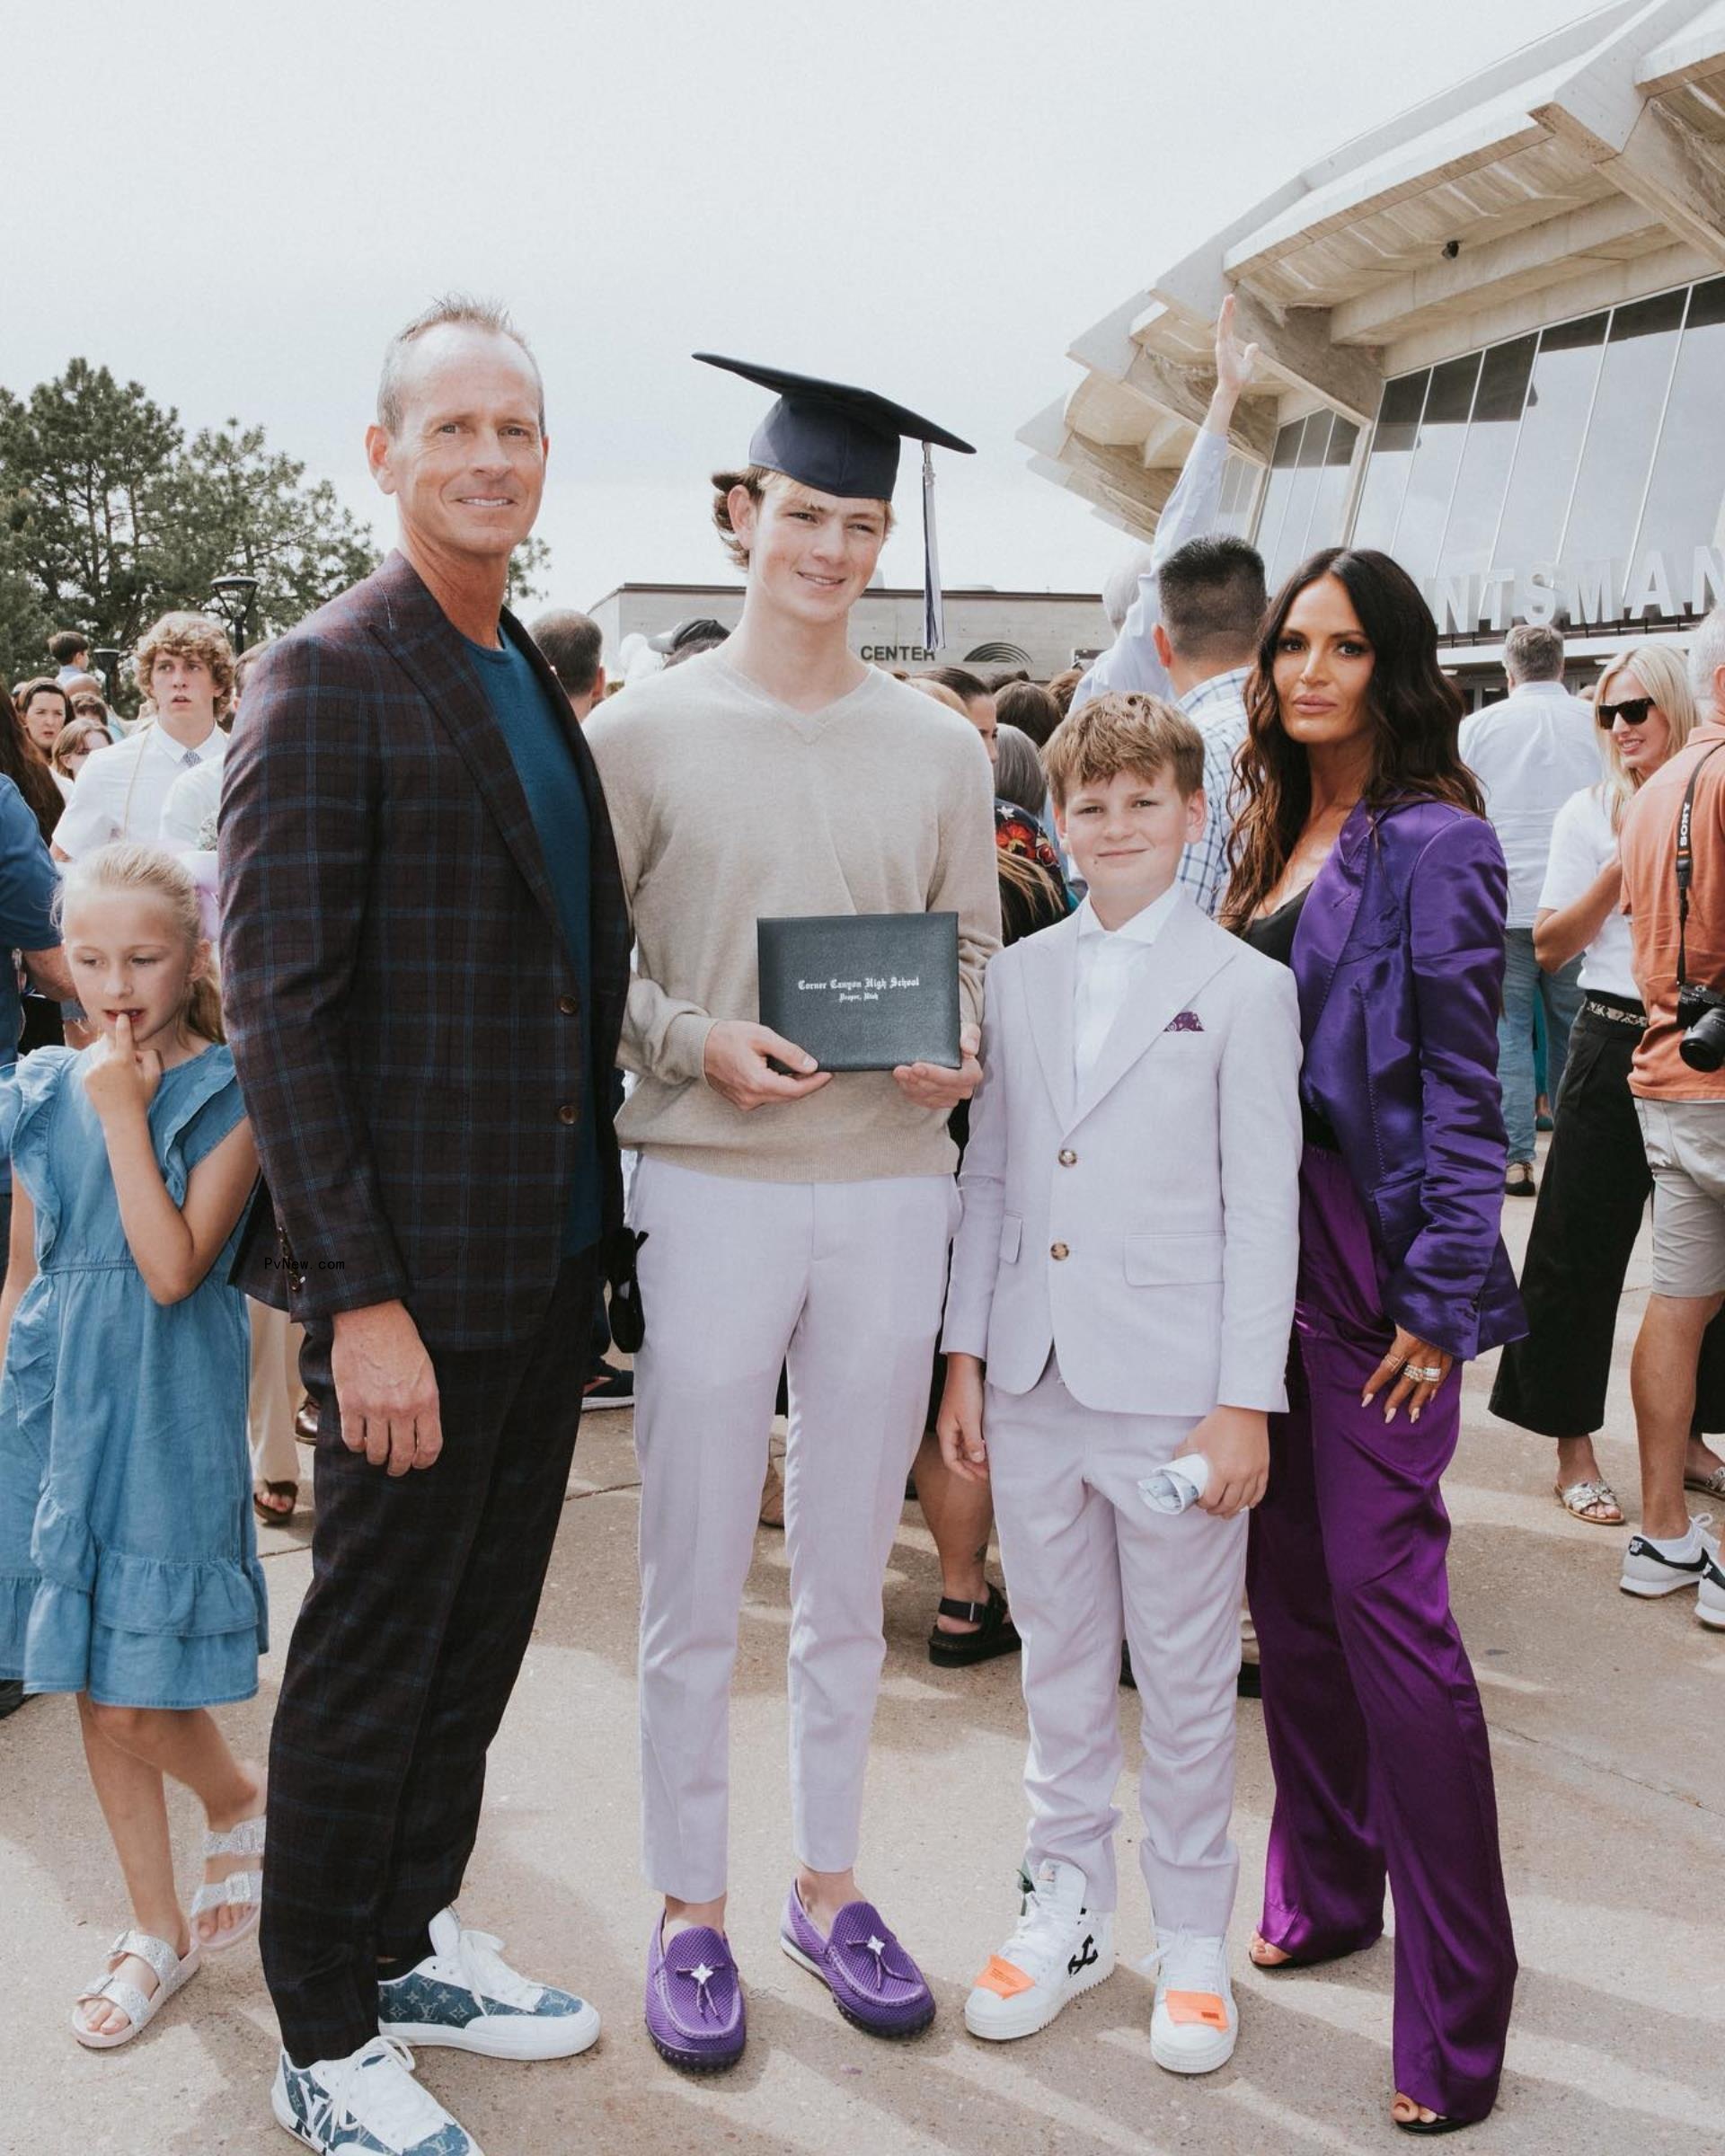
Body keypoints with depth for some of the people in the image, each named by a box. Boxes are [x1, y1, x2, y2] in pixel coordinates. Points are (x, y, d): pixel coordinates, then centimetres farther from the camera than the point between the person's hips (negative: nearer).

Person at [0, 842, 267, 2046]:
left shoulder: (228, 1093, -8)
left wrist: (125, 1113, -17)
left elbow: (174, 1269, -18)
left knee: (136, 1701, -3)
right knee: (96, 1696, 11)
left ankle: (244, 1800, 29)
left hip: (166, 1407, -5)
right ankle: (159, 1932, 27)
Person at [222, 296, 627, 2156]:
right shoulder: (327, 680, -12)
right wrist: (361, 1299, -20)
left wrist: (589, 1208, 12)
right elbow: (278, 1006, -17)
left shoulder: (535, 686, 13)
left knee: (480, 1634, 19)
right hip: (416, 1273, -8)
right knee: (373, 1656, 5)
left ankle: (415, 1940, 37)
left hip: (550, 1256, 8)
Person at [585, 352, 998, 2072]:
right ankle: (689, 1908, 22)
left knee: (848, 1581, 13)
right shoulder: (641, 732, -1)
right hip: (705, 1186, -2)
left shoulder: (941, 750, 8)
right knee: (694, 1586, 5)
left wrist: (958, 1057, -6)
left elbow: (974, 950, 14)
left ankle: (827, 1882, 30)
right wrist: (693, 1039, -14)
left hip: (891, 1190, 3)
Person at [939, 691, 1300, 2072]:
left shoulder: (1243, 987, -5)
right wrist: (966, 1357, 7)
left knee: (1188, 1681, 9)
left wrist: (1245, 1403, -9)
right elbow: (991, 1174, 11)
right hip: (1036, 1385, 4)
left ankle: (1193, 1942, 26)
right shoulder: (1018, 978, 8)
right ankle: (1068, 1907, 32)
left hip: (1174, 1389, -4)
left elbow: (1265, 1208, -6)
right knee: (1060, 1668, 15)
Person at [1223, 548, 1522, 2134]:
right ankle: (1322, 1892, 29)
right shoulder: (1274, 835, 13)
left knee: (1383, 1596, -7)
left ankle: (1457, 2010, 3)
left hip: (1372, 1256, -7)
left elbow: (1463, 1086, -12)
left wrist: (1440, 1297, -16)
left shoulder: (1432, 843, -9)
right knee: (1289, 1585, 13)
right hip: (1256, 1244, 7)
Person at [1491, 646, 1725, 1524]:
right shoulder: (1590, 812, 3)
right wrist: (1621, 872, -11)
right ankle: (1574, 1450, 11)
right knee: (1580, 1250, 0)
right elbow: (1549, 946, -1)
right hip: (1614, 1041, -2)